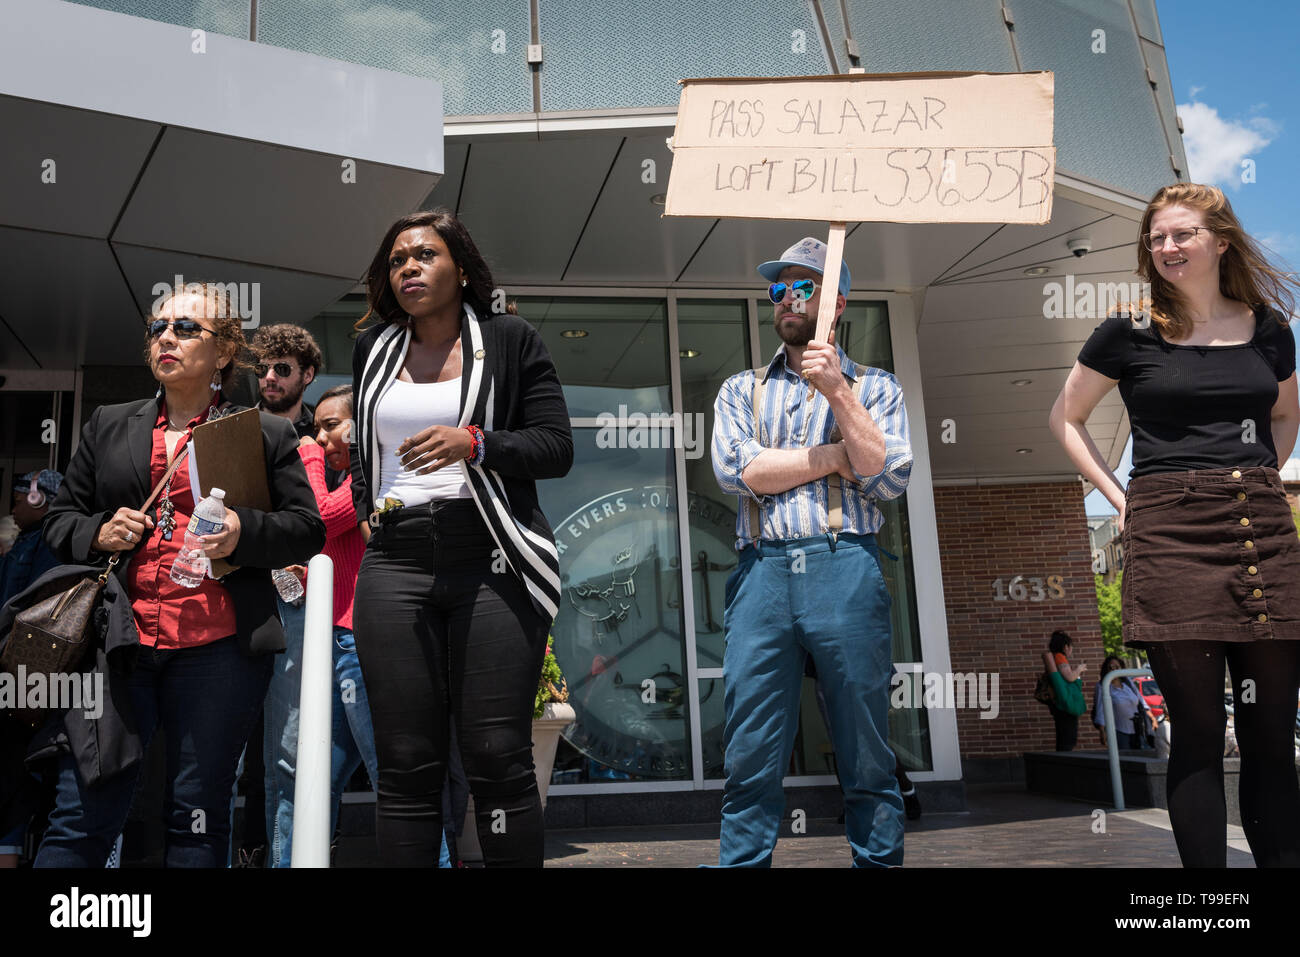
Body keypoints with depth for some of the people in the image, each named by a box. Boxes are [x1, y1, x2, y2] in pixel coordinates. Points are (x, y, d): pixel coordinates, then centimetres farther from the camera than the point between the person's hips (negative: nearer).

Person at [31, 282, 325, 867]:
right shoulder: (108, 427, 17)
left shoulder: (267, 436, 8)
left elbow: (308, 528, 6)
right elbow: (60, 520, 19)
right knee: (80, 815, 1)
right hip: (118, 639, 2)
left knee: (197, 817, 6)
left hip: (218, 649, -2)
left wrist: (245, 531, -13)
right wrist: (100, 533, -3)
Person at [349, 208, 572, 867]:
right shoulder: (372, 349, 20)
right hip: (394, 564, 4)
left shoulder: (510, 340, 7)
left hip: (491, 563, -3)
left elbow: (556, 448, 0)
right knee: (406, 764, 2)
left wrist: (473, 443, -14)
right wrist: (369, 505, 18)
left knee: (498, 756, -5)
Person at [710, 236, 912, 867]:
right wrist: (835, 458, 1)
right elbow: (735, 467, 1)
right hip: (762, 572, 1)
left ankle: (879, 859, 15)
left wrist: (837, 393, -5)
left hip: (845, 567, -1)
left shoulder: (874, 387, 16)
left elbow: (888, 478, 0)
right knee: (750, 756, 1)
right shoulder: (742, 389, 21)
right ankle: (741, 861, 11)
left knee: (867, 754, 3)